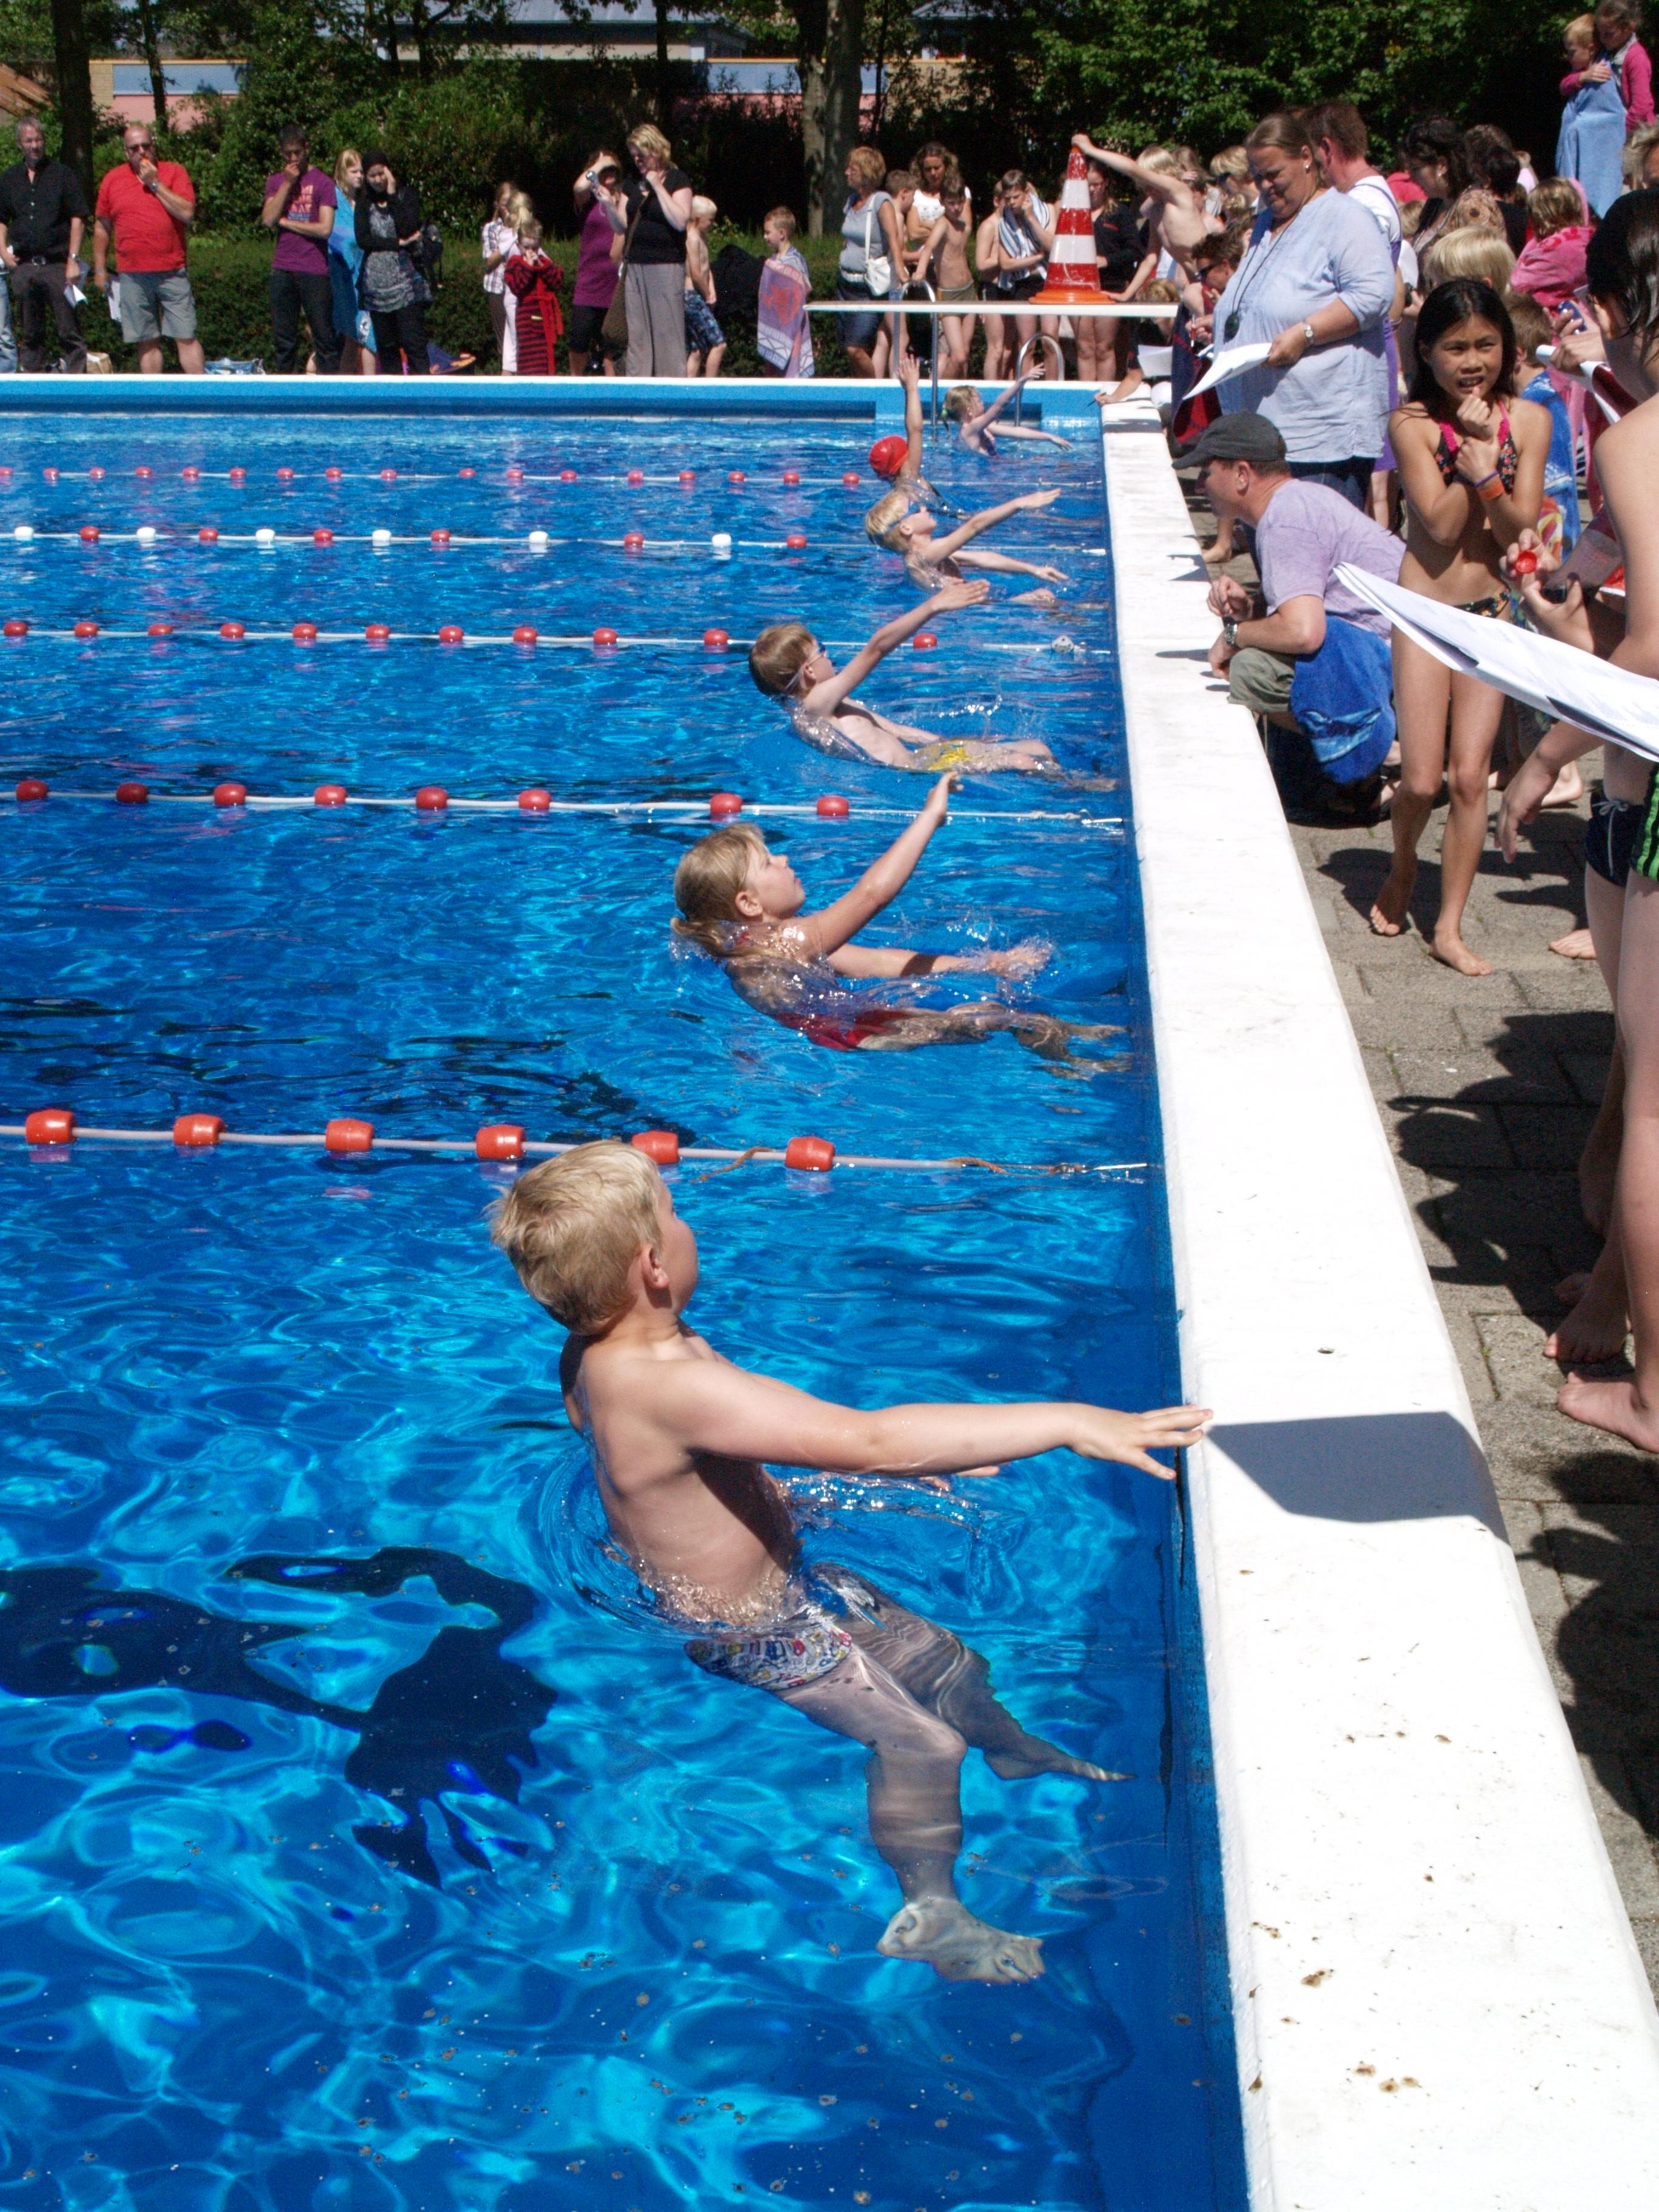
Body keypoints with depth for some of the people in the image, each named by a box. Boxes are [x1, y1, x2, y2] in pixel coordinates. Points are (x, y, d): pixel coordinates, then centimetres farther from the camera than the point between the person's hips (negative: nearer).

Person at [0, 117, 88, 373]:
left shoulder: (62, 174, 4)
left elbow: (78, 218, 0)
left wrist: (73, 260, -7)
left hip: (58, 265, -4)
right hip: (22, 267, 4)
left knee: (69, 332, -7)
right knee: (30, 334, 8)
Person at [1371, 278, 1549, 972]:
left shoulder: (1527, 420, 0)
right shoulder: (1413, 424, -9)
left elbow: (1520, 530, -6)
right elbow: (1442, 526, -15)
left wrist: (1485, 469, -21)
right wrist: (1471, 449, -17)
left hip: (1491, 613, 2)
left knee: (1470, 776, -2)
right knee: (1422, 780, -4)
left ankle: (1449, 927, 8)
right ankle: (1401, 870, 29)